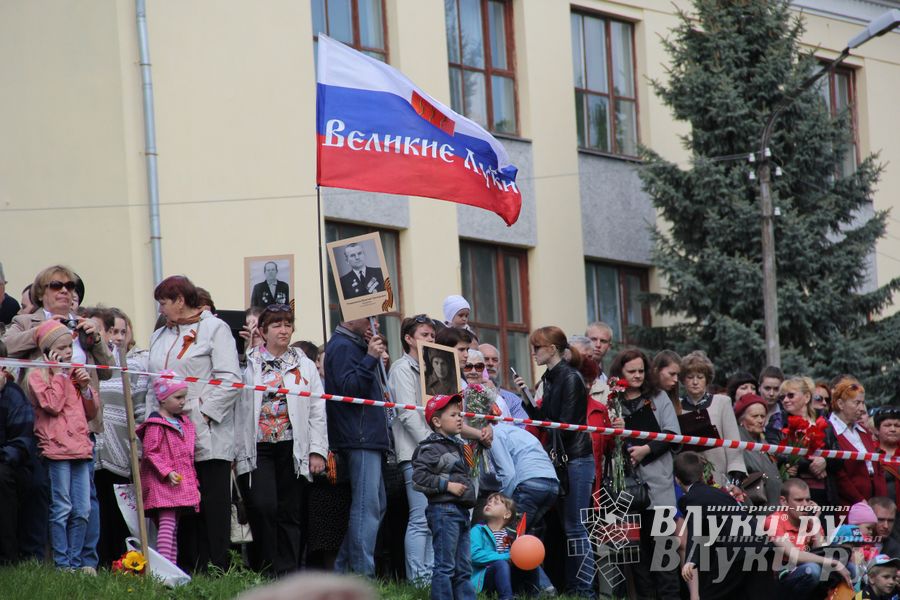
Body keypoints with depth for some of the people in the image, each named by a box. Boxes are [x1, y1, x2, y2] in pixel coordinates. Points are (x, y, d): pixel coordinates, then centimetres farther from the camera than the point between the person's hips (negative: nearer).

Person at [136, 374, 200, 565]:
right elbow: (150, 452, -15)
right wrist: (167, 472, -23)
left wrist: (194, 485, 21)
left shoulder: (184, 424, 18)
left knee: (174, 527, 9)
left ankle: (173, 565, 11)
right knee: (167, 523, -15)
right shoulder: (155, 425, -10)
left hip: (181, 483, 9)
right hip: (161, 484, -9)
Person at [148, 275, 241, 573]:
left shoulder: (215, 328, 1)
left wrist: (204, 412, -16)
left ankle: (215, 569, -5)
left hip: (207, 437, -6)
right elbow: (152, 385, 21)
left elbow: (230, 380, -9)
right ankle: (187, 571, 7)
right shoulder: (160, 336, 22)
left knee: (212, 509, -5)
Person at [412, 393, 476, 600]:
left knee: (464, 569, 10)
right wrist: (447, 485, -17)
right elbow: (418, 477, -18)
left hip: (460, 510, 9)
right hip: (443, 510, -9)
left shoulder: (457, 447, 20)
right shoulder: (432, 448, -8)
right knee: (445, 566, -9)